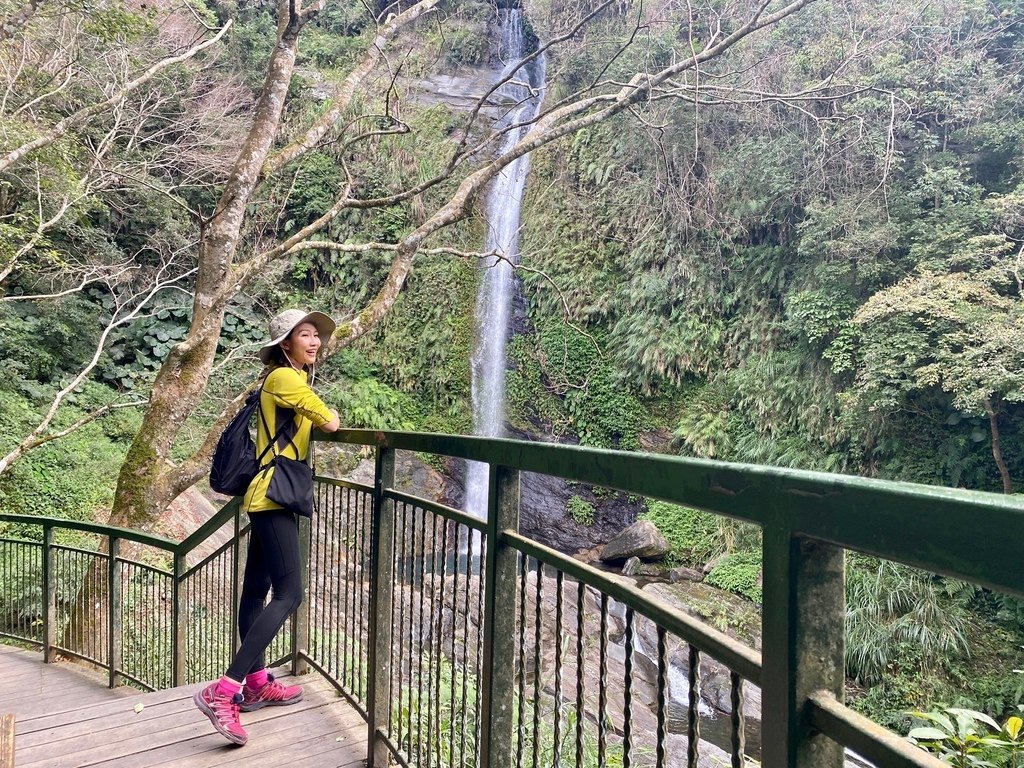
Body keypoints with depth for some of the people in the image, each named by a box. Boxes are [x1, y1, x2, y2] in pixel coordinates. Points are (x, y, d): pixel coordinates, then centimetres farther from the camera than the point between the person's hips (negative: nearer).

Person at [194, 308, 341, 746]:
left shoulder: (291, 378, 20)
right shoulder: (284, 377, -11)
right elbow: (330, 424, -8)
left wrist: (318, 416, 5)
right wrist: (325, 415, 10)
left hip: (269, 496, 11)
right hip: (274, 495, -11)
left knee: (257, 588, 14)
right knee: (289, 592, -16)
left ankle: (256, 684, 24)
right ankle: (223, 692, -19)